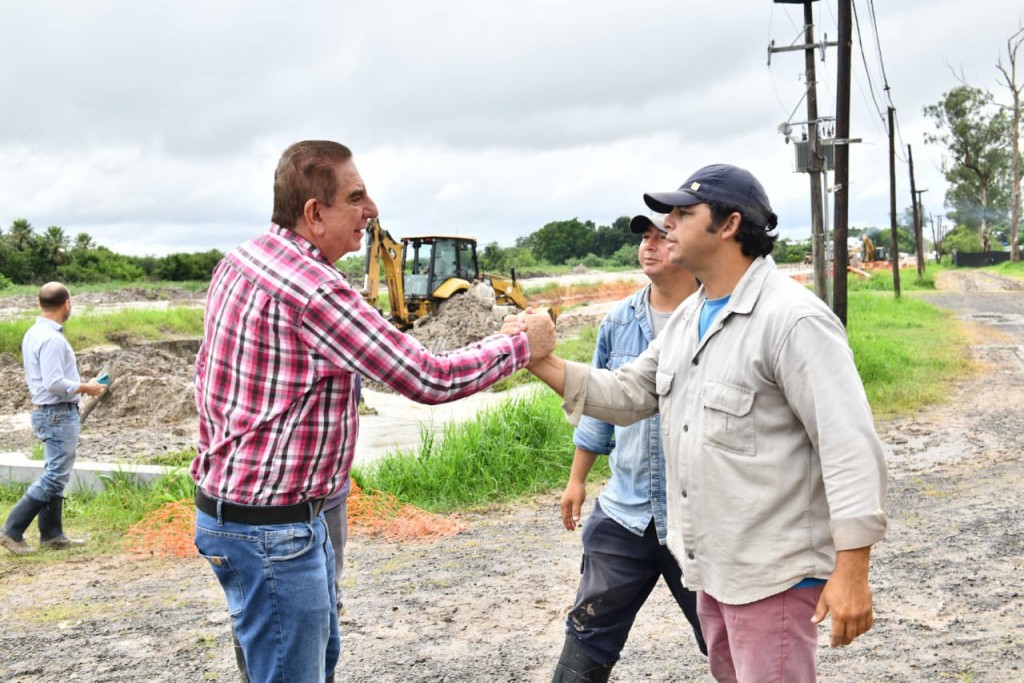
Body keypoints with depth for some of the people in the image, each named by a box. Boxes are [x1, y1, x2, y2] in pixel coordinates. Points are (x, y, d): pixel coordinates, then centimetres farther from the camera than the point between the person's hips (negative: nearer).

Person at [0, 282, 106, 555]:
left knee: (53, 475, 14)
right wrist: (86, 387, -11)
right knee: (55, 477, -6)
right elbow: (55, 383, -25)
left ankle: (52, 534, 19)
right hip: (59, 414, -10)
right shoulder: (52, 339, -20)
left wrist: (79, 385, 16)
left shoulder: (33, 334, 11)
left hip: (44, 411, 10)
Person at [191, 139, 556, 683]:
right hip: (269, 527, -10)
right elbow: (429, 380, -22)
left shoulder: (243, 258, 5)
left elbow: (205, 373, 15)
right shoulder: (312, 289, -26)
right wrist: (523, 344, -8)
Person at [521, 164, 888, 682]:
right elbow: (629, 395, 12)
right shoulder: (688, 317, 10)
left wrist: (851, 571, -26)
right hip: (711, 564, 9)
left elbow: (849, 445, -23)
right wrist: (545, 365, -1)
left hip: (773, 571, -9)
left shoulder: (793, 319, -20)